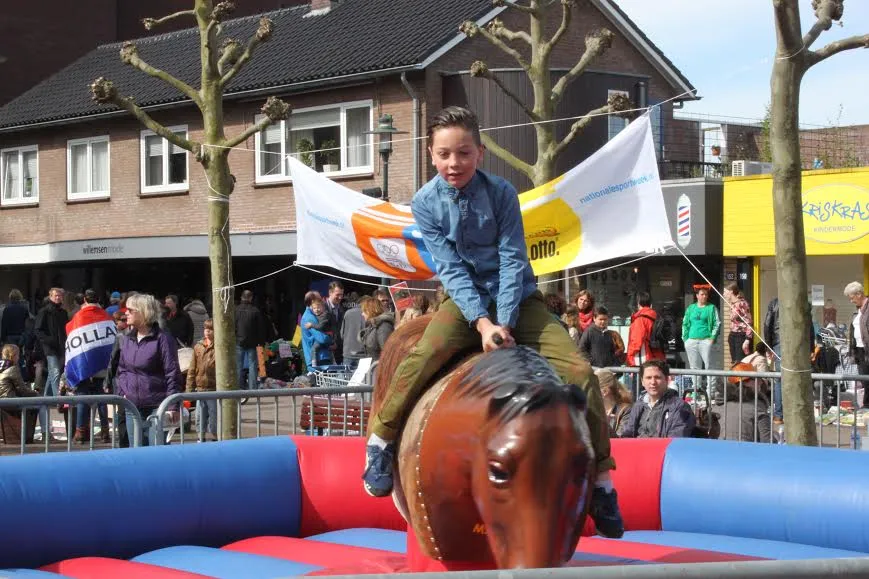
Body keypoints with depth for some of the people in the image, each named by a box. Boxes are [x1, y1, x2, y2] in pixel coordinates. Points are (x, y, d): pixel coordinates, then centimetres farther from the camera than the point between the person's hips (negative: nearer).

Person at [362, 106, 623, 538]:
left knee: (579, 371, -16)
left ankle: (600, 475, -3)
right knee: (421, 356, -31)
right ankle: (380, 442, -13)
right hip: (466, 299, 0)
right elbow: (451, 269, -10)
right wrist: (482, 323, -21)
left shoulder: (501, 193, -8)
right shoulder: (425, 203, -6)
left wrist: (505, 324, -21)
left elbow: (513, 261, -11)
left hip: (516, 297, 0)